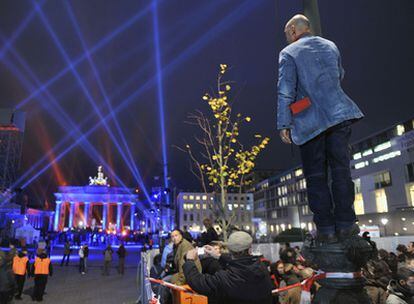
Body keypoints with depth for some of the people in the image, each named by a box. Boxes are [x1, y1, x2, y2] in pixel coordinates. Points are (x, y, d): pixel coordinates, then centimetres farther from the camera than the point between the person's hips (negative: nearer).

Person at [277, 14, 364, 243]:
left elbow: (285, 91, -10)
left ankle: (326, 228, 5)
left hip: (311, 122, -4)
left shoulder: (288, 53, -2)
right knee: (340, 169, 7)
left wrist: (284, 124, -9)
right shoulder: (330, 46, 14)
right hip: (339, 114, 4)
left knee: (316, 175, 3)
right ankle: (345, 224, 9)